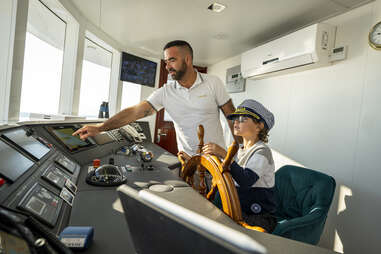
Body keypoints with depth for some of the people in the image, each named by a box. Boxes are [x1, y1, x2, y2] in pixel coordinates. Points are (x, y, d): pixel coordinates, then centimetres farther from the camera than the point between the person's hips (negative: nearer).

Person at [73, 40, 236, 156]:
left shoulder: (213, 83, -8)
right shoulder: (165, 92, -5)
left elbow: (232, 116, -3)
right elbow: (135, 111, -12)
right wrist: (100, 127, -19)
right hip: (188, 159, 1)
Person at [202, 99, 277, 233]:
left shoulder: (262, 151, -14)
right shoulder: (239, 150, 11)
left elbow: (246, 181, -30)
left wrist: (224, 155, -33)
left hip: (259, 218, -7)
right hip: (239, 211, 7)